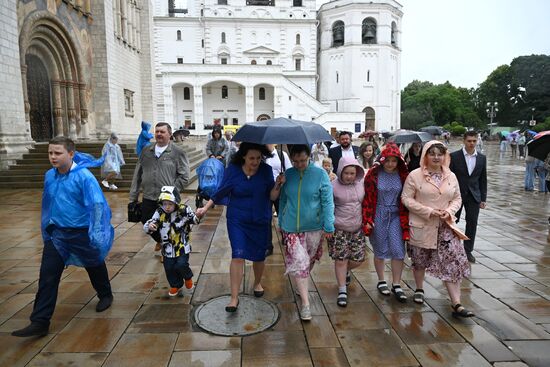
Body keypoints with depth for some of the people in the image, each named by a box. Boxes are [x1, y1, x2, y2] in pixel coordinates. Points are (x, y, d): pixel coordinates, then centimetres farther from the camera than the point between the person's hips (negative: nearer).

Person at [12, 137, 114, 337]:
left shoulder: (84, 176, -18)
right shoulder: (49, 176, 1)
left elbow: (98, 204, -21)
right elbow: (47, 204, 15)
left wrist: (96, 233, -24)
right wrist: (47, 229, 19)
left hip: (82, 233, -5)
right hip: (57, 233, 5)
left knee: (95, 266, 17)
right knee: (47, 276, -1)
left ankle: (105, 296, 43)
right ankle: (40, 322, 6)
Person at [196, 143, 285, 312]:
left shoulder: (266, 170, -7)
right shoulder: (233, 170, -8)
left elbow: (272, 197, -7)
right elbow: (221, 192, 1)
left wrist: (278, 185, -25)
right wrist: (205, 208, 0)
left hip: (261, 221, 1)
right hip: (237, 220, -1)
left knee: (259, 256, 13)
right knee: (238, 256, -10)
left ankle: (257, 283, 42)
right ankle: (234, 297, 1)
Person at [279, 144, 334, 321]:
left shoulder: (320, 174, -9)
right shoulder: (288, 174, -1)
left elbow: (327, 201, -7)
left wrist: (328, 226, -9)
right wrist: (281, 222, 15)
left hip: (314, 227, 0)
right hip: (292, 227, 1)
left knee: (309, 261, 17)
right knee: (298, 262, -5)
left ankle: (302, 286, 44)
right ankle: (305, 303, 4)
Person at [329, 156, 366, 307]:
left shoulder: (361, 183, 1)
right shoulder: (333, 186, -11)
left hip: (357, 228, 4)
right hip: (339, 229, -4)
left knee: (358, 259, 8)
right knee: (341, 260, -1)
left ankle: (346, 272, 41)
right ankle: (342, 291, 13)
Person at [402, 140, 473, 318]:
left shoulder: (451, 176, 5)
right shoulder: (415, 175, -8)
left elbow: (457, 198, 11)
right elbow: (406, 198, -10)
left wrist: (449, 211, -10)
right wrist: (428, 211, -18)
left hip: (445, 226, 3)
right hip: (421, 226, -2)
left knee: (453, 263, -6)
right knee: (419, 260, 14)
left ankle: (456, 304, 0)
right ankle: (419, 289, 39)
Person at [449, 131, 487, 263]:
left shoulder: (482, 158, 5)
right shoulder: (454, 156, -6)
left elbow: (483, 180, 8)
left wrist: (483, 199, 5)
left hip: (473, 196, 3)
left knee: (472, 223, 6)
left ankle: (468, 250, 19)